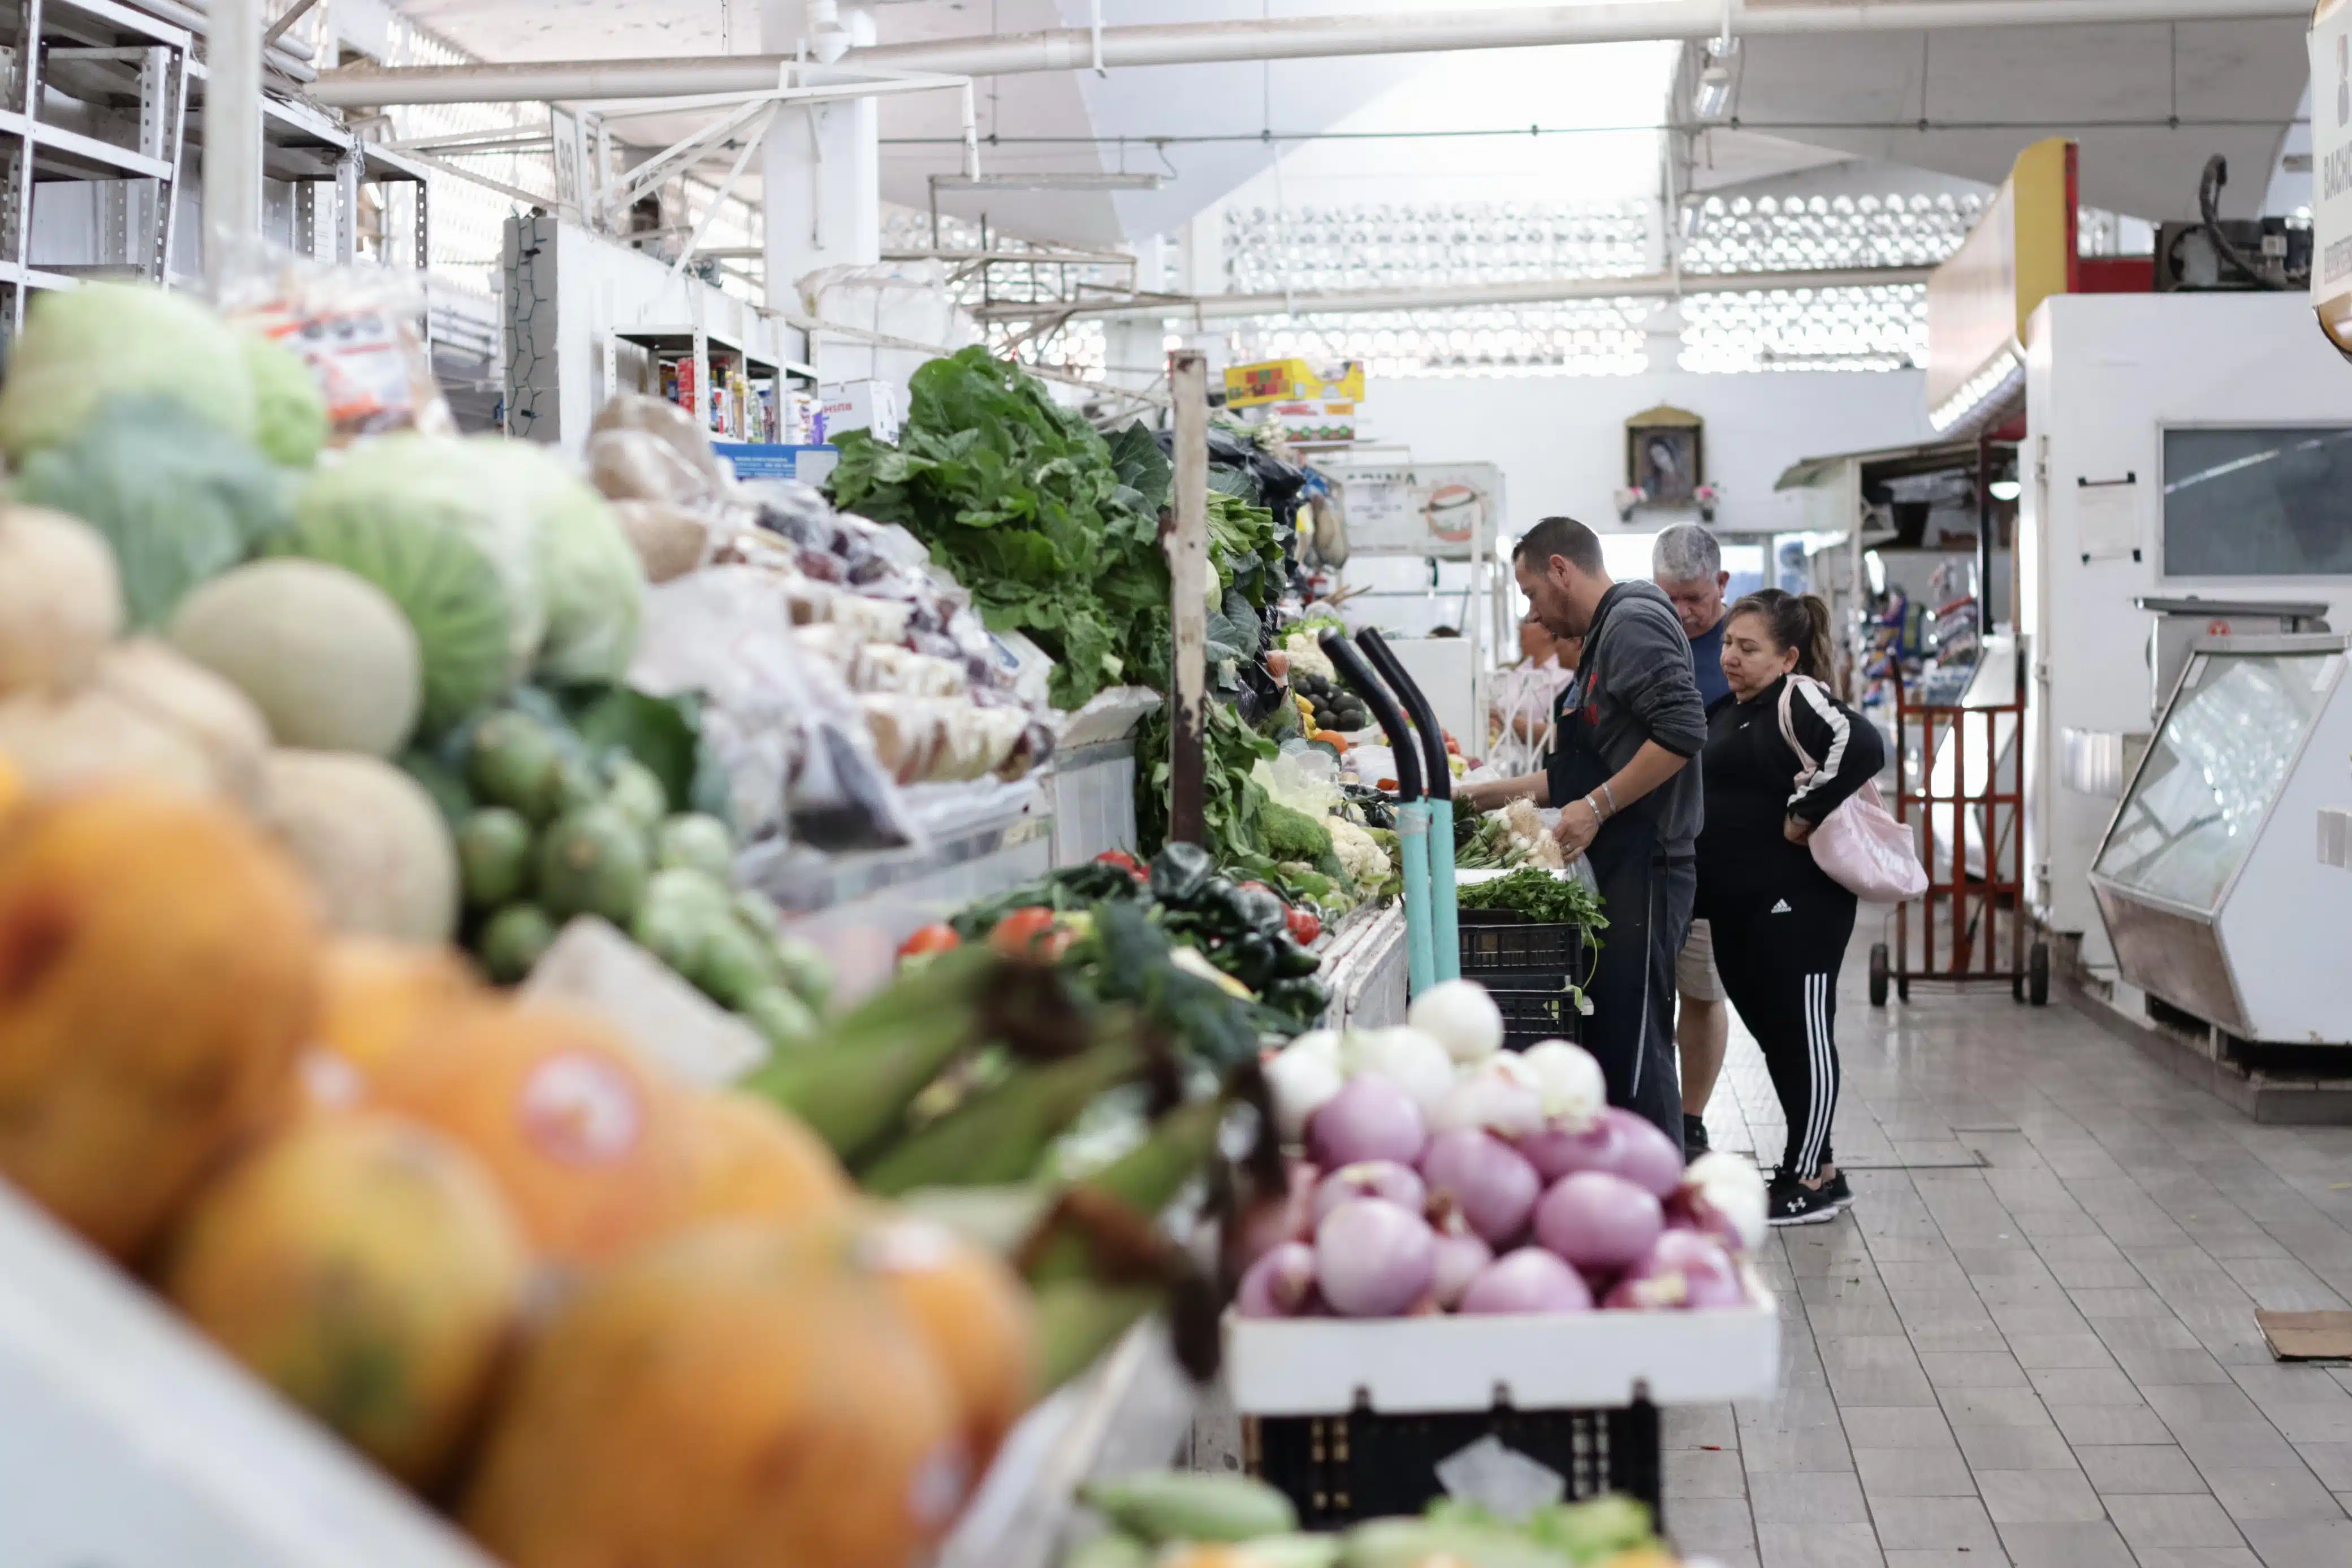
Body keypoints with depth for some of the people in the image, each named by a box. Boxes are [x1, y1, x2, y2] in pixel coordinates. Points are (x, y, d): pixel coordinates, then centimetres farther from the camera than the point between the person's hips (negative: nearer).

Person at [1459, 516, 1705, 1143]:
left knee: (1635, 1048, -9)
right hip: (1614, 872, 10)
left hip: (1644, 869, -10)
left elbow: (1683, 732, -23)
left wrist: (1597, 808, -19)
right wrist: (1496, 793, 27)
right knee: (1608, 1044, 12)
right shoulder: (1605, 635, 23)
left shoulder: (1633, 622, -9)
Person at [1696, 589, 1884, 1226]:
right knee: (1770, 1030, 13)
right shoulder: (1730, 712, 16)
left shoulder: (1798, 701, -13)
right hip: (1737, 904, 10)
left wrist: (1803, 815, -22)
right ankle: (1821, 1171, 23)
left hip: (1795, 904, -10)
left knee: (1801, 1033, -2)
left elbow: (1862, 746, -29)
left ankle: (1807, 1181, 5)